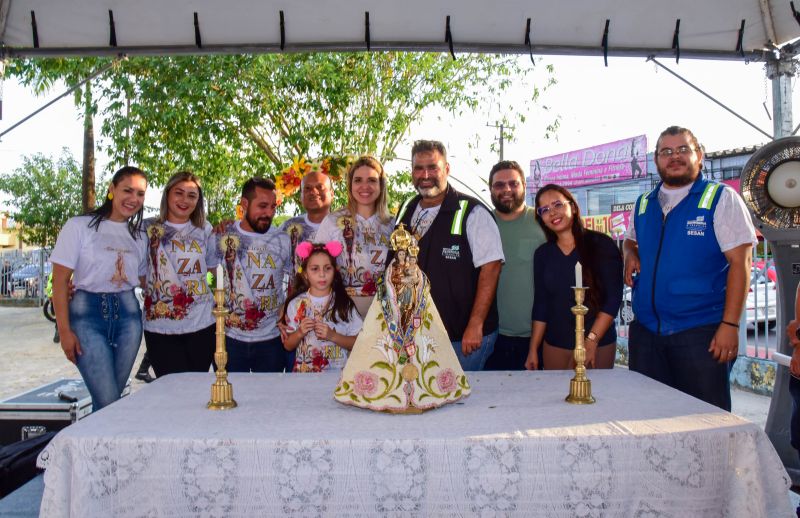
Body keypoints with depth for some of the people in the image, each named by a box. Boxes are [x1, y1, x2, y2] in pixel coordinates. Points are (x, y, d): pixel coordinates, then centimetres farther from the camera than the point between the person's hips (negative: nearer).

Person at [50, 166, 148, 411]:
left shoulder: (138, 235, 12)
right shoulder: (79, 226, -2)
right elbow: (60, 282, -4)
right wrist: (64, 331, -9)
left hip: (128, 314, 4)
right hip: (88, 315, -4)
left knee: (110, 398, 11)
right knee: (107, 400, -11)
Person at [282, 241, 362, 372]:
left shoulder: (343, 304, 0)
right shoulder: (296, 304, 3)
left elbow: (357, 343, 0)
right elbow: (288, 346, 9)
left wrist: (333, 336, -11)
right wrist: (299, 333, -8)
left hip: (337, 372, -1)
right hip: (303, 372, 1)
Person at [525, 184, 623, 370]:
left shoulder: (601, 245, -5)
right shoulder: (542, 254, 7)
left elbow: (613, 298, -9)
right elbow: (541, 304, 8)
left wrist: (592, 340, -17)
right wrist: (533, 350, 4)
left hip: (599, 345, -3)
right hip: (554, 346, 3)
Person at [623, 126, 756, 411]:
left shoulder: (721, 198, -3)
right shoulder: (643, 204, 12)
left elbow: (740, 262, -9)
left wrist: (730, 324, -16)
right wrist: (630, 255, 5)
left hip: (701, 332, -5)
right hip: (645, 331, 5)